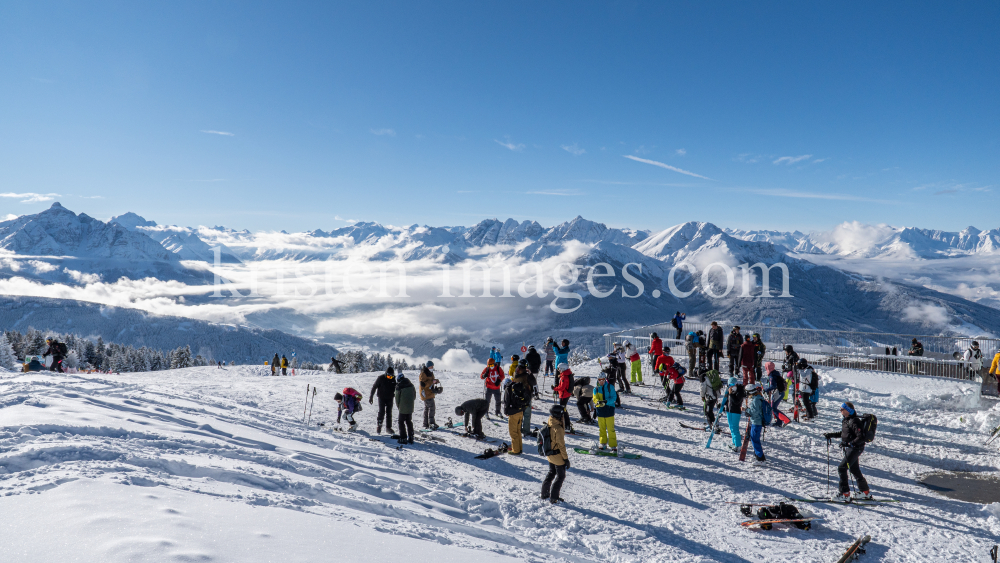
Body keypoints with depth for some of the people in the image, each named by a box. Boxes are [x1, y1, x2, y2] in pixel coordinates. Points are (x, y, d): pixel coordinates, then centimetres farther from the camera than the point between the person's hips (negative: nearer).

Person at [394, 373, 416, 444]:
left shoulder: (399, 387, -11)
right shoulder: (411, 385, 4)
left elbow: (397, 398, -5)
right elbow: (414, 396, 11)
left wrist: (398, 407, 10)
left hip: (403, 409, -5)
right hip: (410, 408, 5)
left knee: (401, 422, 6)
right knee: (409, 422, 17)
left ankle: (403, 438, 3)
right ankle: (410, 438, 19)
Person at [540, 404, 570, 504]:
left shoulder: (549, 425, 0)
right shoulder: (558, 428, -26)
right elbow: (561, 445, -21)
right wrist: (566, 458, -13)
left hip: (550, 454, 8)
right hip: (557, 456, -8)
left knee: (551, 473, 22)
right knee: (561, 476, 7)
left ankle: (545, 494, 29)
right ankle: (554, 498, 12)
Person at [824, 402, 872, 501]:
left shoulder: (854, 421, -20)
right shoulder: (847, 420, 10)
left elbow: (861, 437, -26)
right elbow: (843, 433, 25)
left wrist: (849, 443, -33)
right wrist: (831, 435, 18)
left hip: (855, 448, -10)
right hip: (850, 448, 10)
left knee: (841, 468, -12)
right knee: (854, 470, 19)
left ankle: (845, 494, -8)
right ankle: (865, 492, 33)